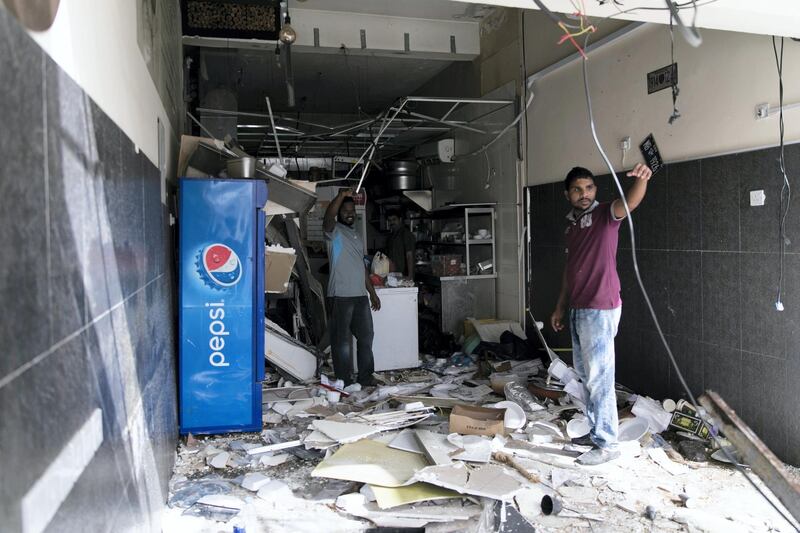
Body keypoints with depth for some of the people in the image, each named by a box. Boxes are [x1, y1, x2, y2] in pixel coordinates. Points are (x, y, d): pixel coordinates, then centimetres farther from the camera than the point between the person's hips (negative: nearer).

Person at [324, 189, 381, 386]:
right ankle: (344, 381, 8)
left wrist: (372, 293, 19)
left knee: (366, 337, 12)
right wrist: (341, 195, -39)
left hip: (361, 295, 8)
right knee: (342, 341, -1)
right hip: (341, 296, -7)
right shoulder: (334, 231, -2)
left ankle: (365, 378, 23)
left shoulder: (357, 235, 19)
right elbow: (328, 217, -28)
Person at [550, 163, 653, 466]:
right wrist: (560, 307, 20)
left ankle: (607, 444, 7)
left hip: (600, 310, -8)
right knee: (584, 376, 16)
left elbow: (630, 202, -32)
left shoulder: (605, 215, -9)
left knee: (599, 379, -3)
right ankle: (596, 432, 30)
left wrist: (642, 179, -53)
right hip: (577, 310, 8)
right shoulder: (571, 225, 13)